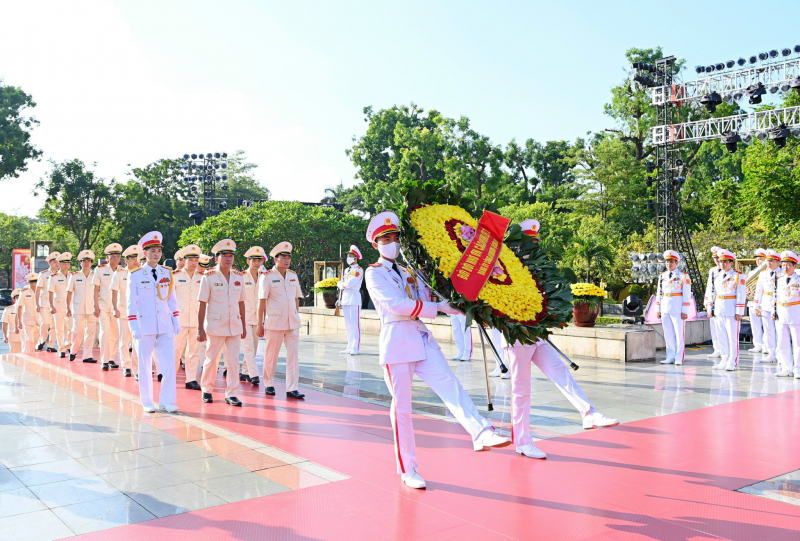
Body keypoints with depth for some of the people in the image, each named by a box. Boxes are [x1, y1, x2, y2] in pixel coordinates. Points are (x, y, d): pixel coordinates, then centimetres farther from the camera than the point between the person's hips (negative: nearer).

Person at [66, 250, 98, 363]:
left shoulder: (95, 276, 7)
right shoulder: (74, 276, 6)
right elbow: (69, 292, 8)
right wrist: (68, 308, 4)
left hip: (92, 308, 1)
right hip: (78, 308, -1)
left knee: (90, 332, 0)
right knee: (77, 331, -2)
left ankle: (87, 355, 6)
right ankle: (73, 351, 21)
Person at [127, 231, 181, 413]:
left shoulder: (168, 273, 7)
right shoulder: (135, 275, -2)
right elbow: (131, 303, -3)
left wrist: (176, 321, 6)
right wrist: (134, 326, -9)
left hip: (165, 326, 2)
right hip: (144, 326, -2)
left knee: (170, 364, -3)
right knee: (145, 366, 6)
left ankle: (166, 401, 6)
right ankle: (147, 402, 17)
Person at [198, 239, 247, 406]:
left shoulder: (238, 277, 6)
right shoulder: (209, 277, -5)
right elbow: (202, 304, -6)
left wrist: (243, 325, 11)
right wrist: (200, 329, -9)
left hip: (234, 326, 3)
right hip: (215, 325, -3)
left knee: (233, 360, 2)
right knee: (211, 359, 8)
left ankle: (231, 394, 9)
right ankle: (207, 390, 26)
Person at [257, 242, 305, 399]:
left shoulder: (293, 276, 10)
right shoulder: (267, 277, -5)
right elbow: (262, 301, -5)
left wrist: (297, 316, 15)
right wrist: (260, 324, -6)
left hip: (293, 322, 4)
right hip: (275, 322, -4)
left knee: (293, 354, 0)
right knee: (271, 355, 6)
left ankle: (292, 388, 3)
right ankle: (269, 384, 23)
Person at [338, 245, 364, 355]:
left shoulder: (359, 270, -6)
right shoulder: (347, 270, 20)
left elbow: (349, 284, -17)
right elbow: (341, 285, 19)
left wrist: (340, 284, 1)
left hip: (354, 299, -8)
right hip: (345, 299, 8)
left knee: (355, 324, -8)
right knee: (348, 324, 9)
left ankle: (356, 348, -7)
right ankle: (350, 347, 14)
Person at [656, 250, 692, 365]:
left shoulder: (683, 276, -3)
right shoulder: (662, 276, 12)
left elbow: (687, 296, -5)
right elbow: (659, 294, 14)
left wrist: (685, 311, -10)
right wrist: (657, 310, 10)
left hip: (677, 309, -5)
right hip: (665, 309, 5)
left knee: (679, 334, 0)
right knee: (668, 334, 8)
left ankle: (679, 359, 6)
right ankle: (671, 357, 15)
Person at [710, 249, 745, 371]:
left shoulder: (738, 276, -5)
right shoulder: (717, 276, 13)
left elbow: (741, 295, -8)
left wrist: (739, 312, -13)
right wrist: (713, 309, 15)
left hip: (732, 310, -6)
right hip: (719, 310, 6)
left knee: (732, 337, -1)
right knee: (721, 337, 9)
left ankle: (733, 363, 6)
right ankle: (725, 360, 17)